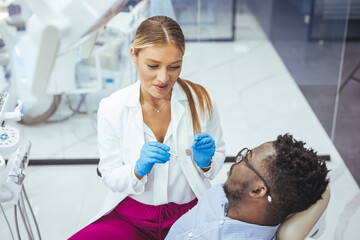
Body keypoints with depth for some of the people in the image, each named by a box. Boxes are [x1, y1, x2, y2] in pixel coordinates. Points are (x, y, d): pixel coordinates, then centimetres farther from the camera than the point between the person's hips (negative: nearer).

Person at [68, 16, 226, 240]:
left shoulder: (202, 100, -9)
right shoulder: (111, 108, -10)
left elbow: (218, 156, 7)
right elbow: (110, 177, -2)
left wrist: (205, 162, -16)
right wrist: (139, 169, -22)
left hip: (190, 213, 1)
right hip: (130, 216, 0)